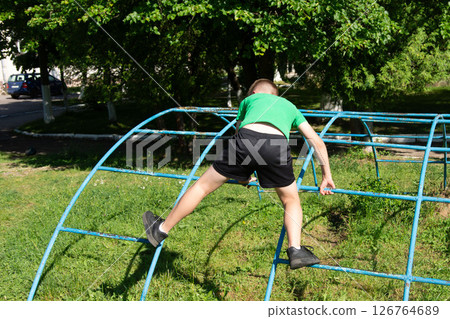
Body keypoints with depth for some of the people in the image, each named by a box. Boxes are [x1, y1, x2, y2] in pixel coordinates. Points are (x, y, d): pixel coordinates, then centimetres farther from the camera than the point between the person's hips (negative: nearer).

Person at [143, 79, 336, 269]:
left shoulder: (249, 99, 37)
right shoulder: (290, 106, 37)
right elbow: (317, 142, 33)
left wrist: (241, 174, 52)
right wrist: (327, 177, 40)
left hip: (247, 137, 0)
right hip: (277, 144, 1)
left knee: (203, 186, 14)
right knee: (291, 200, 24)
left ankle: (161, 231, 27)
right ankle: (295, 250, 7)